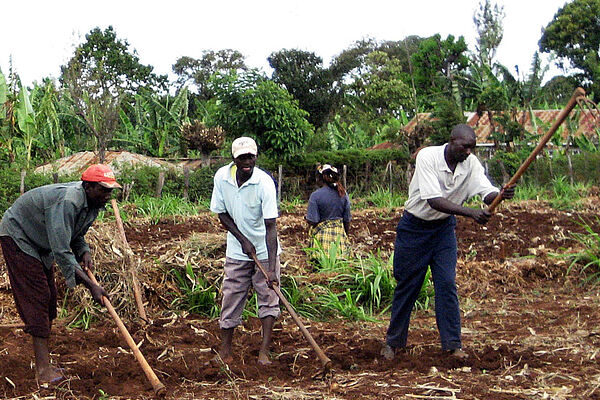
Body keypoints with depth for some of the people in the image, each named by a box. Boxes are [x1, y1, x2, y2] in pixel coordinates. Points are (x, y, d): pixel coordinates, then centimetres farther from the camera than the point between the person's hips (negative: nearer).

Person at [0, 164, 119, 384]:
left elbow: (75, 235, 10)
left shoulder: (92, 203, -7)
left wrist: (84, 253, -12)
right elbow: (62, 253, -39)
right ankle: (43, 368, -16)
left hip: (41, 243, 9)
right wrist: (91, 286, -38)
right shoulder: (66, 202, -37)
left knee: (49, 298, 6)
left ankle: (44, 363, 12)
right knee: (36, 296, -15)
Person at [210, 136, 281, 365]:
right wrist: (243, 240, -11)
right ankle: (225, 350, 18)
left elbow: (271, 226, -26)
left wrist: (272, 268, -33)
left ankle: (264, 352, -3)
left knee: (268, 299, -5)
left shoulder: (264, 183, -23)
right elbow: (221, 213, 0)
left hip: (265, 251, -2)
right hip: (237, 251, 3)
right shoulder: (222, 177, -11)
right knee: (231, 298, 5)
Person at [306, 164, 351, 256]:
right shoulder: (343, 194, 3)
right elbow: (347, 220, 8)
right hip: (339, 234, 3)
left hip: (322, 235, -3)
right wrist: (346, 236, 21)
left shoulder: (315, 195, -9)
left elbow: (312, 221, -12)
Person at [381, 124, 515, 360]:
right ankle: (393, 342, 20)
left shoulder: (471, 163, -10)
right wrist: (470, 213, -44)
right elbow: (433, 200, -34)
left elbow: (486, 192, -21)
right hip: (414, 227, -3)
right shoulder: (427, 157, -25)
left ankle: (452, 344, 3)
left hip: (444, 227, 3)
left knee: (447, 284, -5)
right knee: (407, 285, 5)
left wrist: (500, 195, -45)